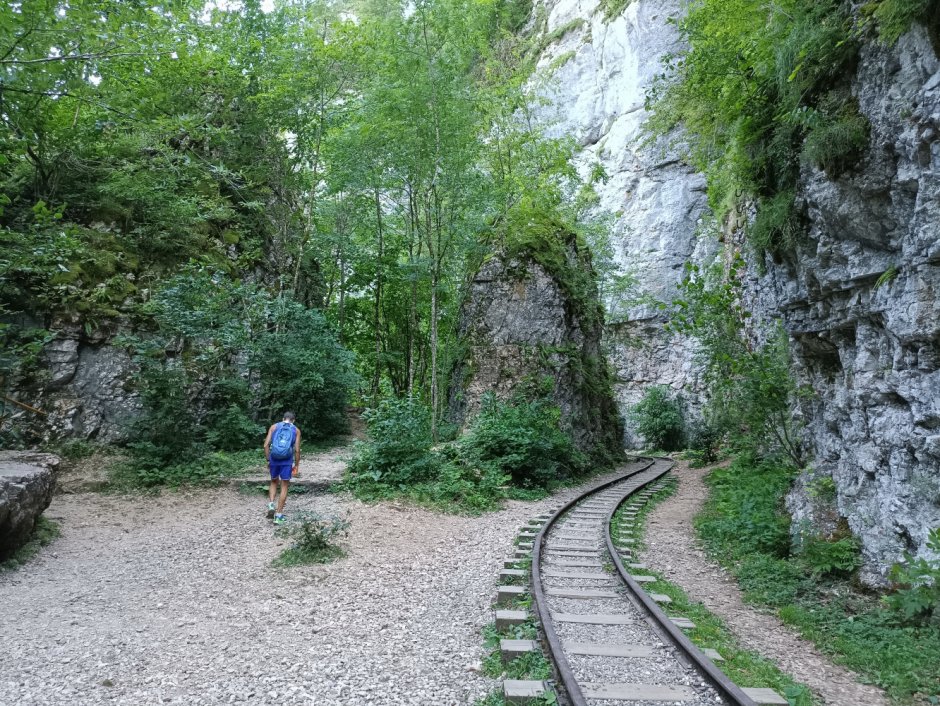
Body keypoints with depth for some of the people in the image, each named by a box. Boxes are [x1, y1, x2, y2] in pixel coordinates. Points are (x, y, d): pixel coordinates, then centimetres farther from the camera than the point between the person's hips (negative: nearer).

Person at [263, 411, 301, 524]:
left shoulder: (274, 427, 8)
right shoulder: (296, 430, 5)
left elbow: (266, 445, 0)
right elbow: (297, 450, -1)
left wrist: (268, 460, 8)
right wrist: (296, 466, 6)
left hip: (274, 459, 2)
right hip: (287, 461, -2)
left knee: (274, 482, 24)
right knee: (284, 487, 7)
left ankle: (271, 505, 7)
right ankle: (278, 515, 6)